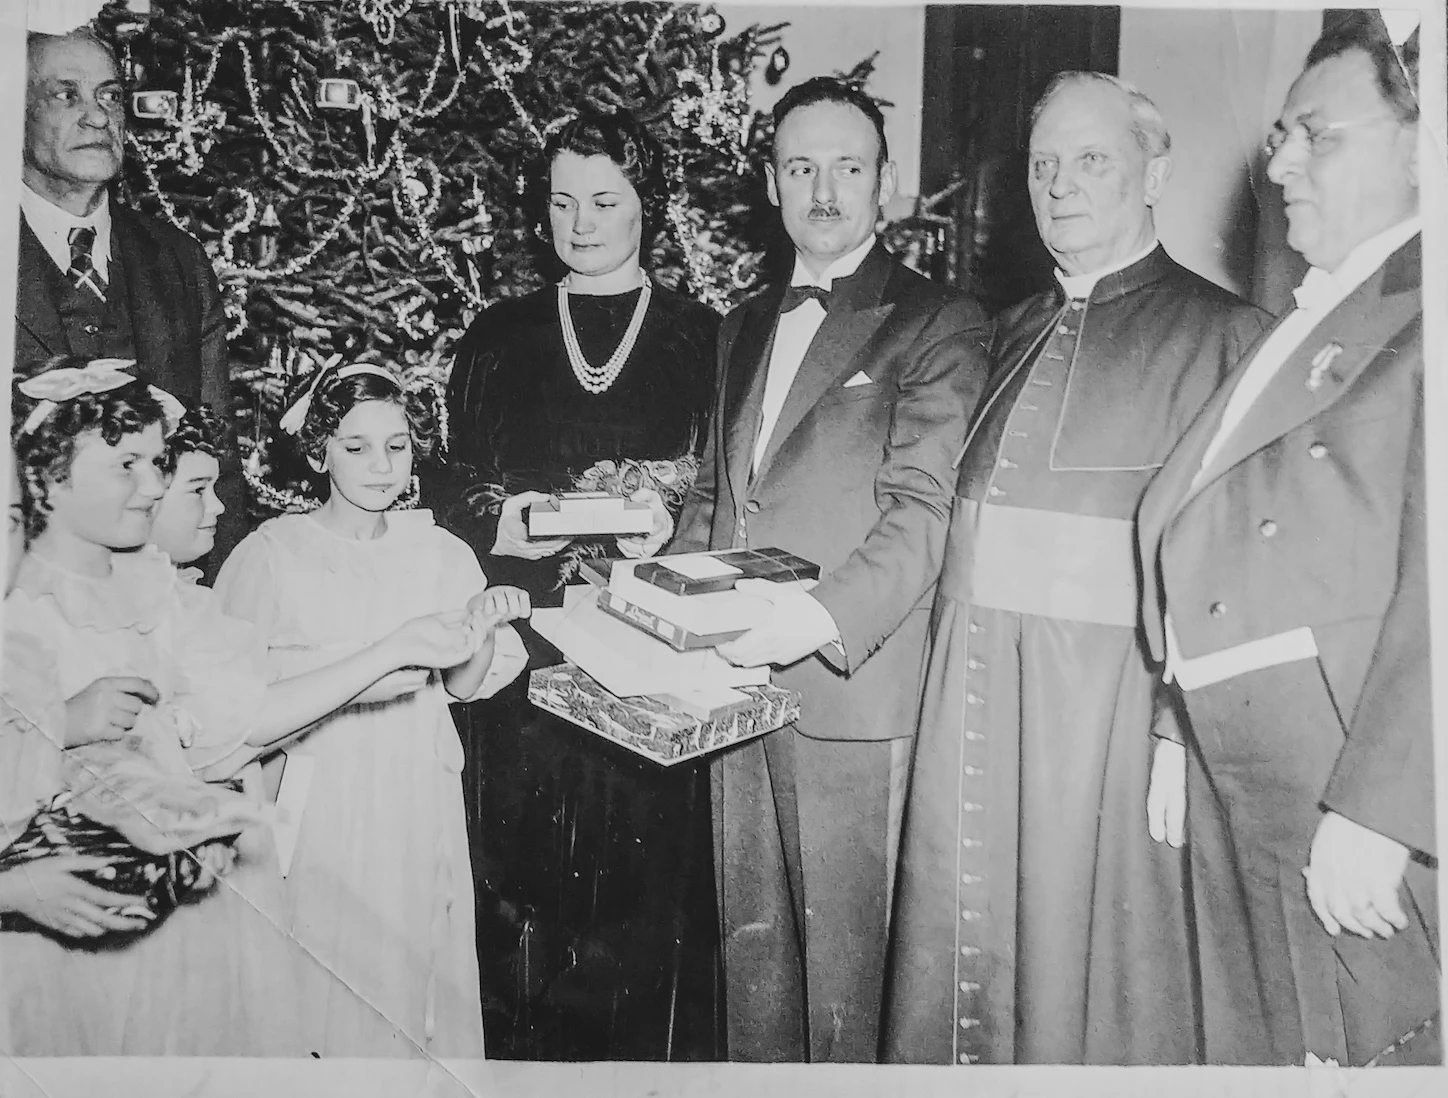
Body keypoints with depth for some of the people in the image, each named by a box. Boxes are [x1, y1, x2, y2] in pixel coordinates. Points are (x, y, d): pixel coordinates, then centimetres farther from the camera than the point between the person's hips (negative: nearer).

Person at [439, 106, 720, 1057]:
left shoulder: (702, 338, 7)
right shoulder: (499, 338, 12)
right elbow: (452, 490, 9)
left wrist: (674, 518, -14)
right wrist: (496, 523, -11)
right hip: (526, 661, 1)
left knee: (646, 895, 2)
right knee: (524, 884, 4)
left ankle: (647, 1050, 22)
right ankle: (525, 1046, 24)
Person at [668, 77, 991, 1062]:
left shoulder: (940, 325, -3)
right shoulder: (744, 326, 18)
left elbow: (925, 506, -13)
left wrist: (823, 620, -26)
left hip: (853, 692, -6)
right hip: (735, 686, 6)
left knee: (847, 955, 4)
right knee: (751, 946, 17)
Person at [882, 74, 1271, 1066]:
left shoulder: (1224, 334, -3)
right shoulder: (1016, 331, 16)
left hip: (1107, 691, -5)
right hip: (969, 684, 6)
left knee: (1085, 957, 6)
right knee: (960, 947, 13)